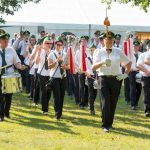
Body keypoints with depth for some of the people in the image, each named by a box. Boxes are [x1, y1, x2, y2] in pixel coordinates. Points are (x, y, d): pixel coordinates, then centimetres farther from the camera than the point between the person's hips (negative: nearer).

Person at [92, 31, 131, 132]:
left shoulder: (118, 52, 7)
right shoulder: (100, 52, 2)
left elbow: (128, 63, 16)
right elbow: (94, 67, -8)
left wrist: (125, 74, 4)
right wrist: (102, 62, -25)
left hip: (116, 78, 2)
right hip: (104, 78, -2)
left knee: (113, 102, 8)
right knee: (105, 102, -7)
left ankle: (110, 123, 22)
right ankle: (106, 125, -3)